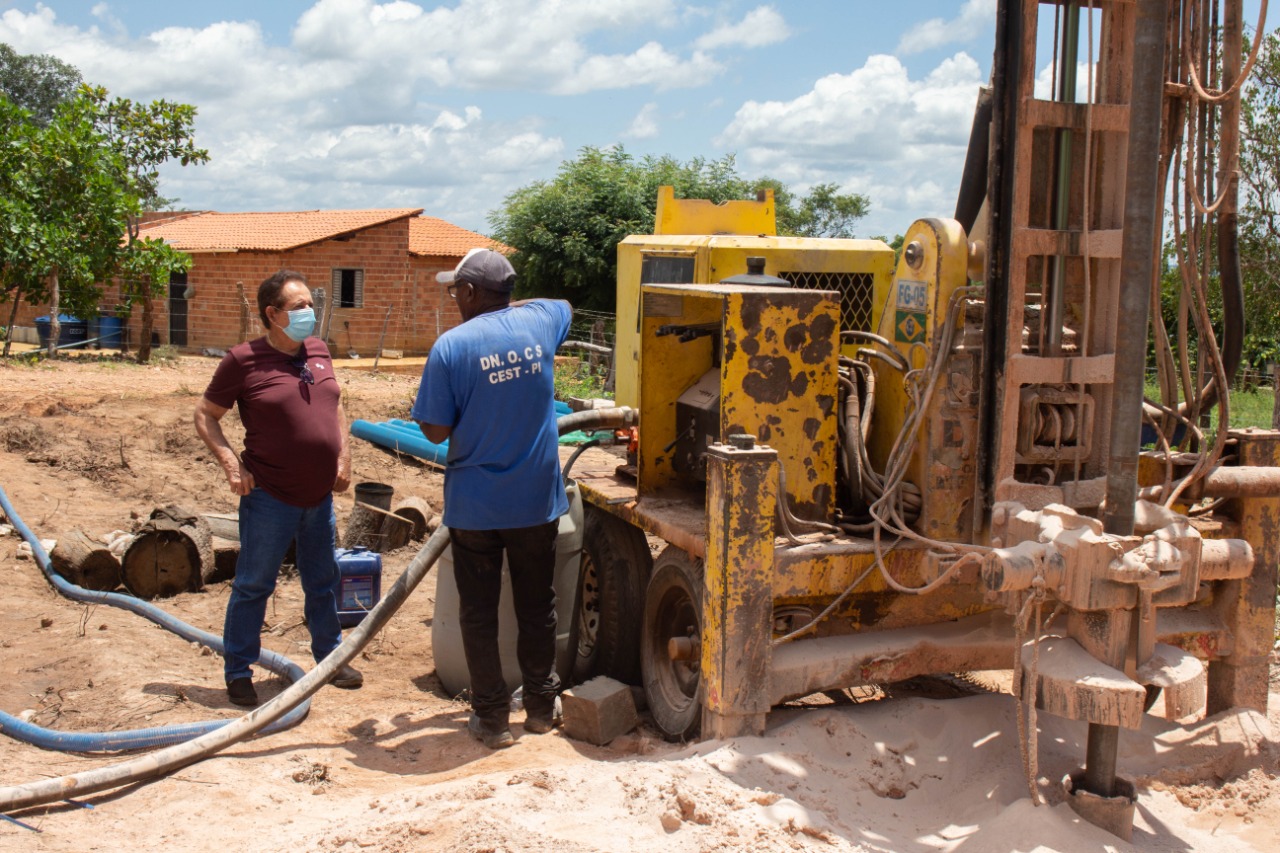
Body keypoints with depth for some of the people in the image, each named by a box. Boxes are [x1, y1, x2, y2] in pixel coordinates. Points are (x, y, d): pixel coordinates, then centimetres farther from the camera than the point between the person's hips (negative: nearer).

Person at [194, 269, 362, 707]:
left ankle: (329, 658, 33)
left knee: (323, 582, 17)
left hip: (320, 495, 6)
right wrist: (230, 461, -15)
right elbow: (205, 415, -4)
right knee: (253, 585, 5)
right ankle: (238, 672, 18)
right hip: (270, 497, -6)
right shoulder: (243, 360, -11)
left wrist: (344, 454, 10)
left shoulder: (318, 351, 7)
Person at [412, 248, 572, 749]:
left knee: (479, 613, 10)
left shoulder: (452, 346, -14)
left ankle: (491, 718, 17)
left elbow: (436, 430, -11)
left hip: (475, 504, -3)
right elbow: (564, 305, 24)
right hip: (537, 500, 4)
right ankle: (541, 707, 30)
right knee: (537, 607, 17)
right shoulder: (539, 322, -2)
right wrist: (509, 306, 26)